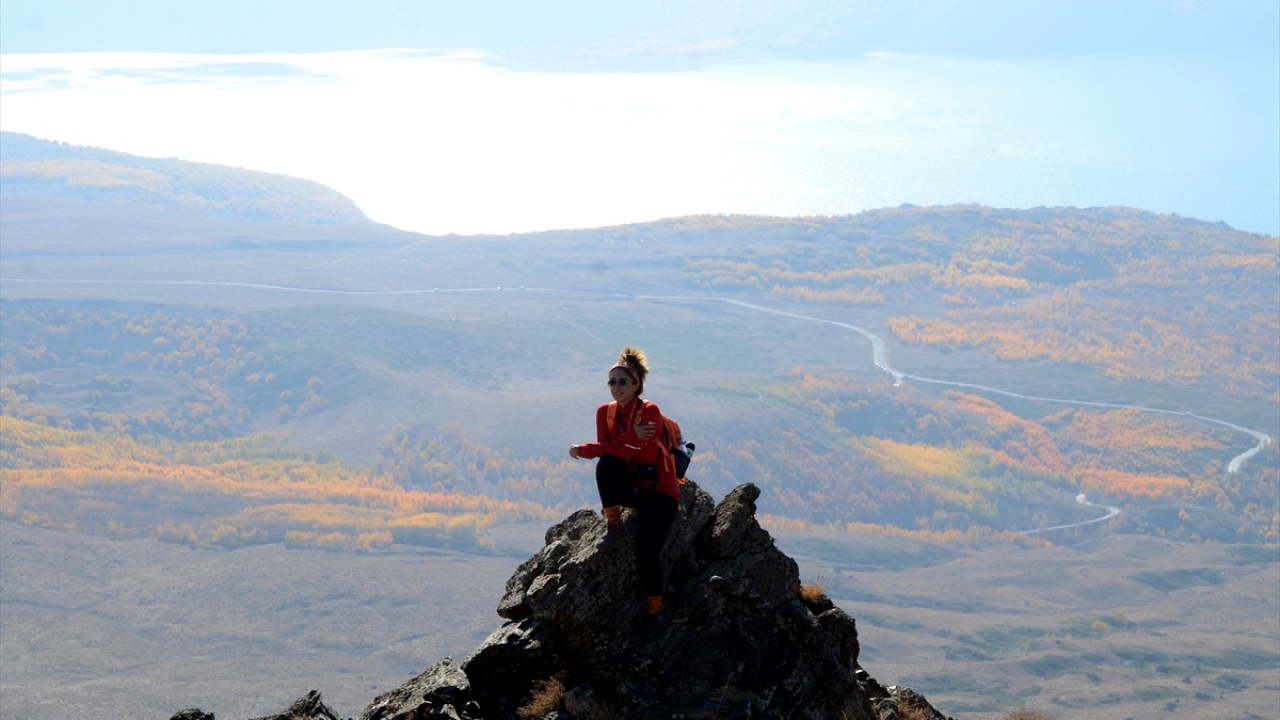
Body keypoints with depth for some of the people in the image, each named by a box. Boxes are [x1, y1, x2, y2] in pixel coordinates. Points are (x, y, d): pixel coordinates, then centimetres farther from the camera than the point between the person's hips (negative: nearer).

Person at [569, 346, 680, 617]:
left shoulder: (649, 412, -16)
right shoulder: (605, 412, 2)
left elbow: (623, 449, -25)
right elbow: (607, 449, -11)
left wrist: (582, 450, -18)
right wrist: (631, 436, -27)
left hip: (658, 489, -5)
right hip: (628, 486, 5)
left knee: (646, 553, -21)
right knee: (606, 464, -30)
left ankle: (654, 611, -6)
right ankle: (612, 525, -17)